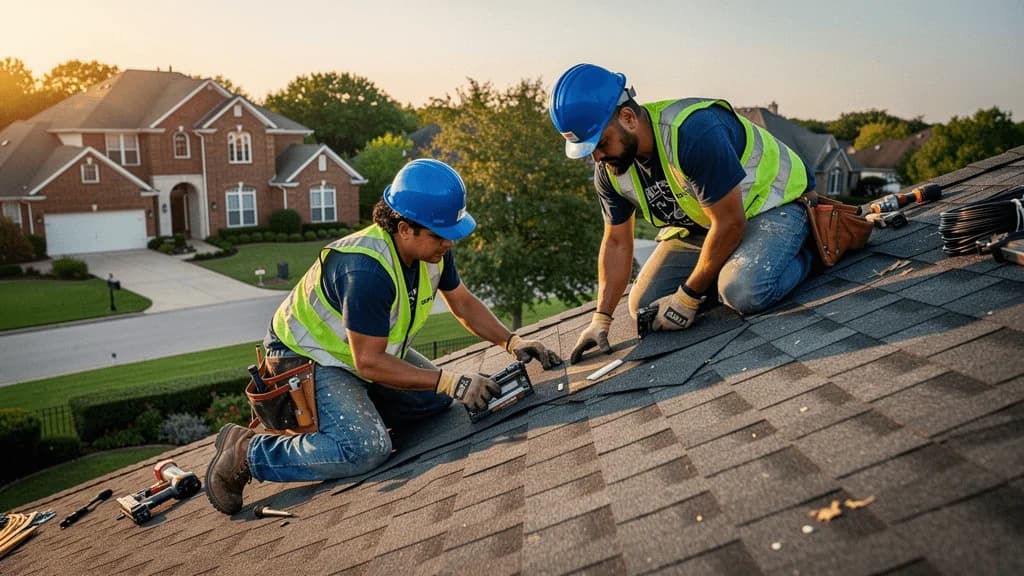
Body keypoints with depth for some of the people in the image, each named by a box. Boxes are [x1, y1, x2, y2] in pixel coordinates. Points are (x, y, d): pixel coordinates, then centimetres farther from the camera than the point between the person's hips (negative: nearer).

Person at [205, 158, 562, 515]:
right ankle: (245, 453, -10)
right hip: (308, 360, -9)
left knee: (438, 399, 5)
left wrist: (512, 342, -7)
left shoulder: (434, 248, -10)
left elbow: (464, 304, 6)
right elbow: (369, 363, -31)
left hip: (371, 350, 9)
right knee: (366, 449, -26)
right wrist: (450, 382, -31)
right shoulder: (366, 270, -36)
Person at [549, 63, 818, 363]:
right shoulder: (608, 169, -9)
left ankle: (798, 258, -3)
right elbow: (616, 243, 1)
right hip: (700, 224, 8)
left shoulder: (695, 131, -35)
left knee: (744, 291, -37)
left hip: (771, 205, -7)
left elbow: (729, 223, -29)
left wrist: (688, 297, -21)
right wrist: (601, 318, -7)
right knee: (644, 306, -2)